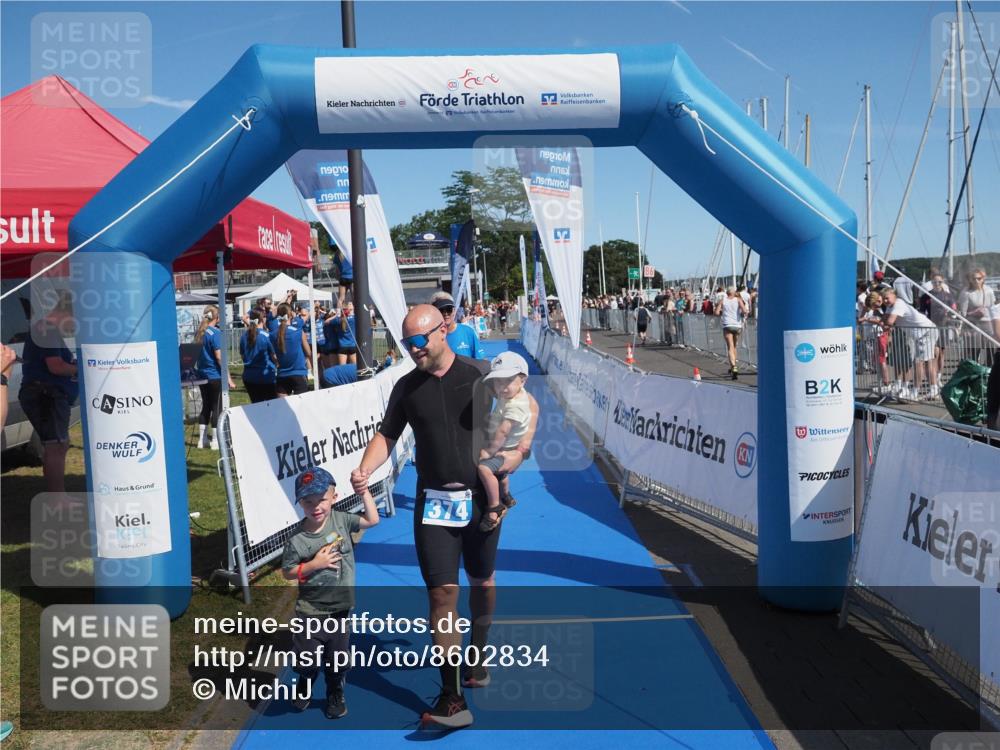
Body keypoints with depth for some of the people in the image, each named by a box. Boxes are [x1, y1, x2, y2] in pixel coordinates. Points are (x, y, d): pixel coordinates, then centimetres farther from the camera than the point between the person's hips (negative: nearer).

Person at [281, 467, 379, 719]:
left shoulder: (341, 520, -9)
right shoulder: (297, 540, -18)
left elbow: (372, 520, -3)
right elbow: (287, 572, -9)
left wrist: (364, 491, -12)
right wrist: (314, 564, -21)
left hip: (340, 609, 2)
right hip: (310, 612, -2)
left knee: (337, 660, 16)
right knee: (306, 660, 12)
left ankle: (335, 695, 43)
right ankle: (304, 689, 45)